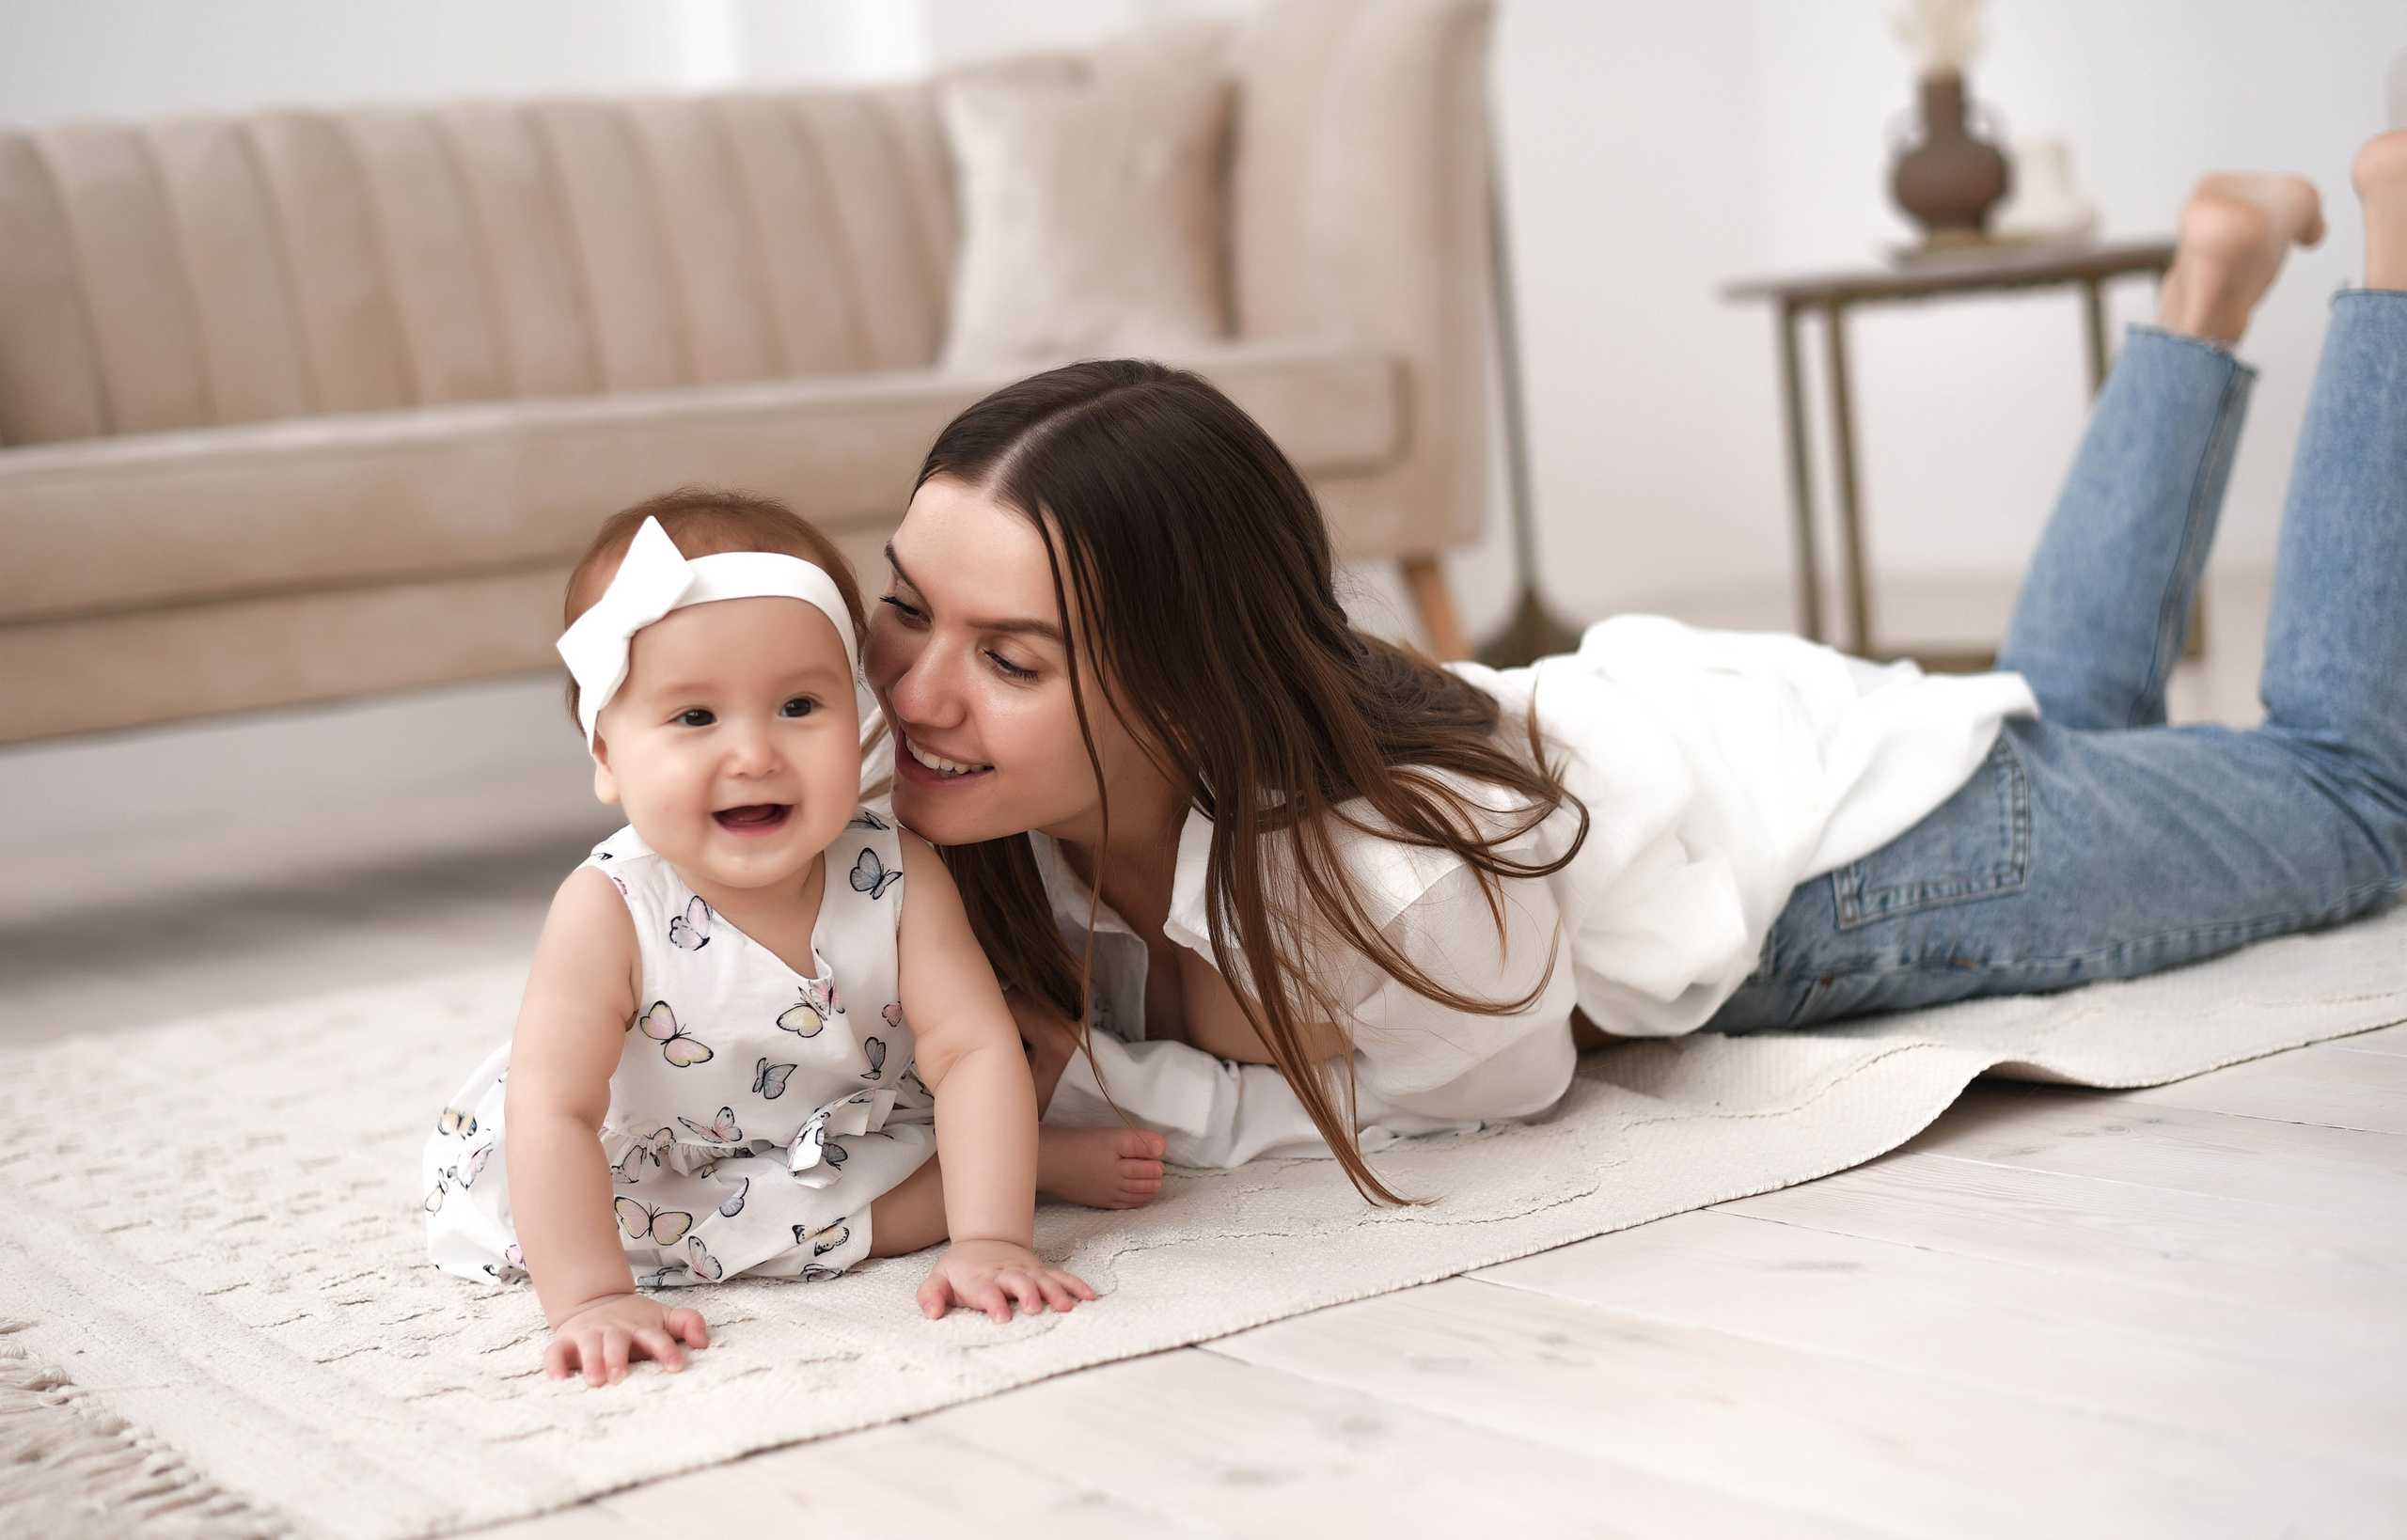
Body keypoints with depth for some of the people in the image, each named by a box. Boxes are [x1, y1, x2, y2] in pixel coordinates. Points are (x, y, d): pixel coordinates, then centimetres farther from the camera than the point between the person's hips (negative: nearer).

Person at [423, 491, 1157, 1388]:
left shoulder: (895, 879, -22)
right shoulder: (609, 915, -30)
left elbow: (973, 1050, -27)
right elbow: (554, 1114, -34)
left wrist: (990, 1240, -39)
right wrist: (591, 1300, -44)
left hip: (859, 1130, 2)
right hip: (662, 1159, -1)